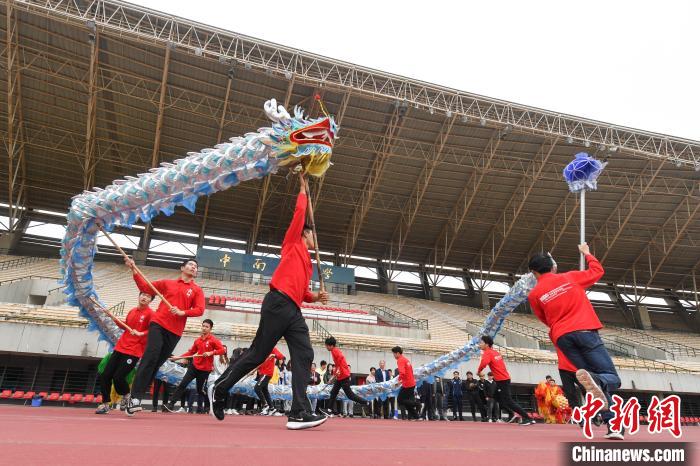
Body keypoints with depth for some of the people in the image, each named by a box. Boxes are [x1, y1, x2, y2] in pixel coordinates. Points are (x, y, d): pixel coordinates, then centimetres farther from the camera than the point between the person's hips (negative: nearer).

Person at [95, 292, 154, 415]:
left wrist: (141, 333, -28)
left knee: (118, 377, -13)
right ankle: (105, 404, 19)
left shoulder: (150, 313, -10)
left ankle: (126, 397, 17)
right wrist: (115, 320, 10)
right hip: (119, 348, 7)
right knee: (105, 376, 5)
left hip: (133, 352, -7)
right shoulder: (132, 311, 11)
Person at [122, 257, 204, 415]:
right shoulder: (167, 283, 14)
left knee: (157, 364, 4)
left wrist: (183, 312, -17)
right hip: (158, 324, -1)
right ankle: (135, 397, -16)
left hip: (175, 332, 1)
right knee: (150, 358, -18)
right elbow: (145, 287, 18)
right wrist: (134, 270, 7)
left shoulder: (197, 290, 10)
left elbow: (200, 310, -1)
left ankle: (135, 396, 15)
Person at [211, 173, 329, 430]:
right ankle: (219, 389, 15)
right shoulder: (293, 243, 11)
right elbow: (300, 212, 6)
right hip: (277, 304, -8)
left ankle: (299, 413, -12)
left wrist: (316, 297, 8)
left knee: (304, 355, -7)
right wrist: (303, 189, 18)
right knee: (257, 354, -4)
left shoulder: (307, 262, 30)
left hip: (294, 311, 8)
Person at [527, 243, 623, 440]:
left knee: (597, 384, 11)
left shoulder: (534, 294, 7)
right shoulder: (570, 277, 9)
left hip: (562, 338, 2)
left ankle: (613, 425, -5)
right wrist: (586, 253, 39)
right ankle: (594, 380, -36)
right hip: (584, 331, -2)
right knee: (612, 378, 0)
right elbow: (598, 271, 25)